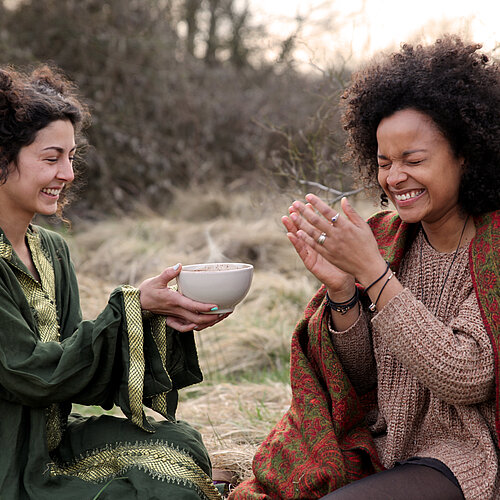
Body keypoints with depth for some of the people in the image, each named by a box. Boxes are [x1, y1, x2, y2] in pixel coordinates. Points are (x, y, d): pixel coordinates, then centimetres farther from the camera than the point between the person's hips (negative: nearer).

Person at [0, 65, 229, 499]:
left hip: (48, 443, 7)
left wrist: (164, 321, -11)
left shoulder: (51, 251, 6)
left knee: (176, 446, -8)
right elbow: (37, 377, -21)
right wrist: (132, 308, -19)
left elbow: (81, 377, 3)